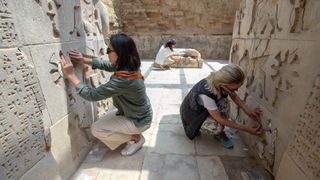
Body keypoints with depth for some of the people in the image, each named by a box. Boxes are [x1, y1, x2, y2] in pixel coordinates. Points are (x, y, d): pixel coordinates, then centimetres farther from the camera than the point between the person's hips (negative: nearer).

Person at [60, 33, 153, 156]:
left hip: (138, 120, -8)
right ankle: (134, 133, 19)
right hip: (138, 114, 9)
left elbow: (92, 95, -31)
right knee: (104, 120, 23)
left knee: (96, 129, -4)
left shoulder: (123, 79, -37)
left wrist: (71, 75, -23)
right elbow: (107, 65, 7)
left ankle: (136, 138, 5)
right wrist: (84, 60, -2)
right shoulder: (129, 66, -9)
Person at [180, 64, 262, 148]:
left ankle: (218, 132, -2)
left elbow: (234, 97, -5)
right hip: (191, 111, -6)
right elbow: (220, 119, -32)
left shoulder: (219, 81, -22)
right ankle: (218, 133, 2)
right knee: (222, 115, -27)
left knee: (224, 102, -19)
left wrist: (249, 112, -17)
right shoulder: (206, 93, -42)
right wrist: (245, 128, -25)